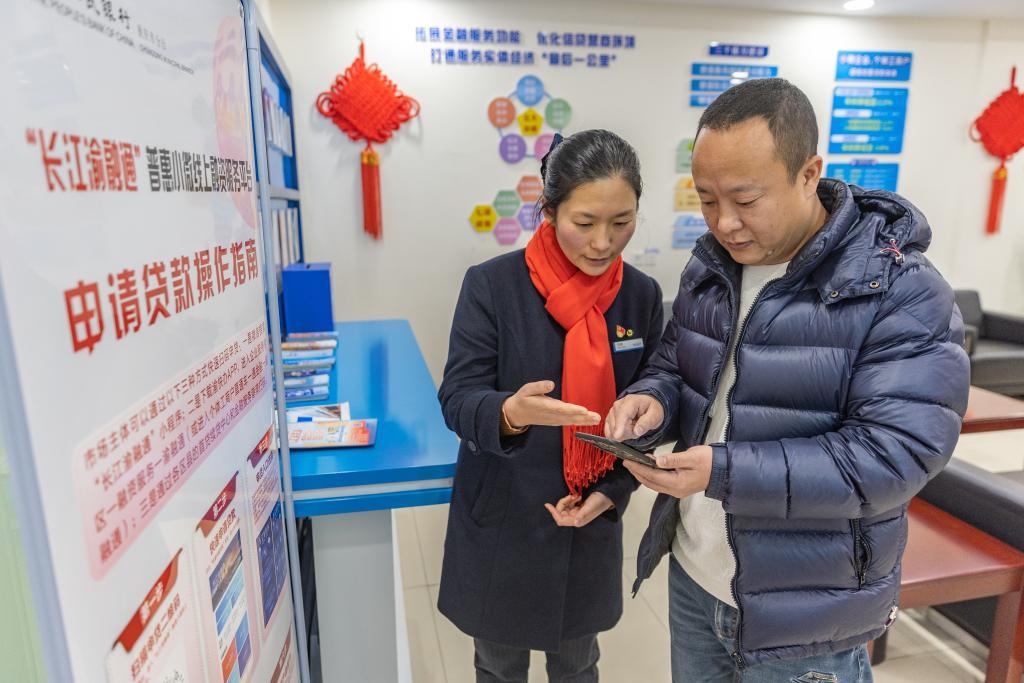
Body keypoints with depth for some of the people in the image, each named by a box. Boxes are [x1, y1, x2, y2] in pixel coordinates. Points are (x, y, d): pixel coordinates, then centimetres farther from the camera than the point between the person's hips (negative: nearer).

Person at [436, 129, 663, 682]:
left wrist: (612, 491, -11)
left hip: (589, 521, 3)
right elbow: (458, 399, -17)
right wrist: (511, 412, -39)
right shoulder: (491, 285, -16)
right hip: (500, 523, -2)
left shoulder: (642, 296, -6)